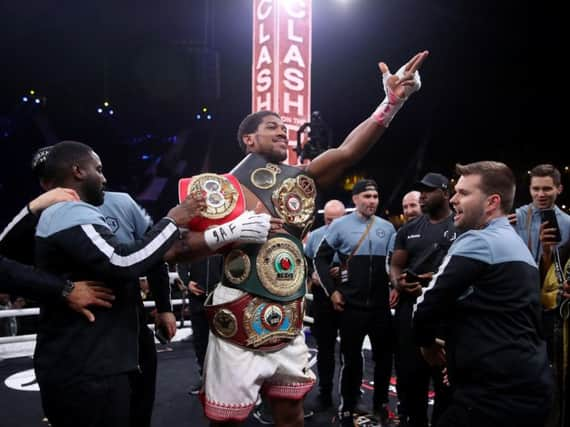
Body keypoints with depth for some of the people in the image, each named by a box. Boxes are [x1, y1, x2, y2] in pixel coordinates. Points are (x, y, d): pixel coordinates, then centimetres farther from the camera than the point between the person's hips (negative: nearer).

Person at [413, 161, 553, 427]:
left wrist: (426, 342, 2)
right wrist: (460, 353, 20)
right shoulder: (517, 245, 16)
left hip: (496, 394, -10)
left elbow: (428, 304, -17)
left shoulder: (478, 242, -15)